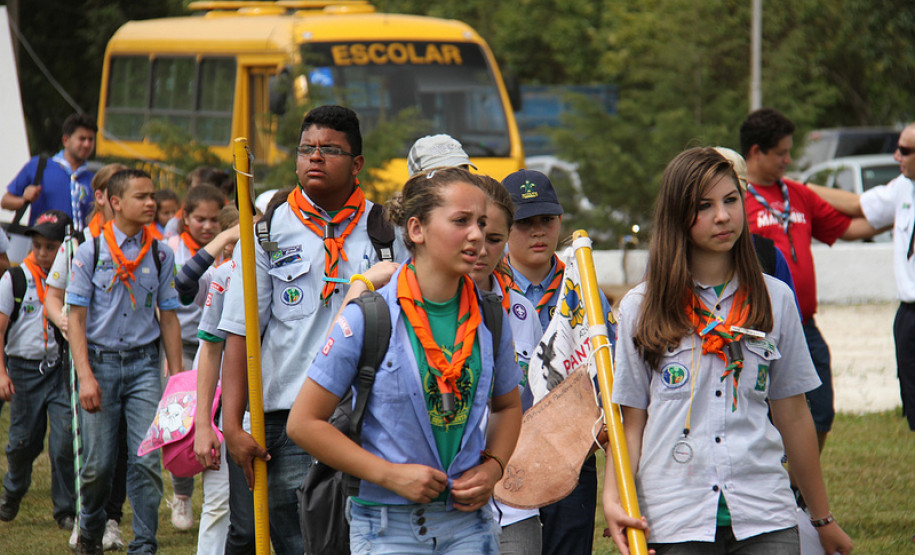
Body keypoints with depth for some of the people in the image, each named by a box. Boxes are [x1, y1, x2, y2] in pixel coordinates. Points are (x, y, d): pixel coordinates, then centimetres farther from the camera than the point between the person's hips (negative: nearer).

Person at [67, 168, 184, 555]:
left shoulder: (161, 255, 5)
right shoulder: (90, 252, -2)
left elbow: (168, 318, 11)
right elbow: (76, 317, -3)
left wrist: (177, 376, 7)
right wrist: (85, 376, -11)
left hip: (143, 364, 1)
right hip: (100, 361, -1)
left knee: (146, 461, -8)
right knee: (98, 463, 4)